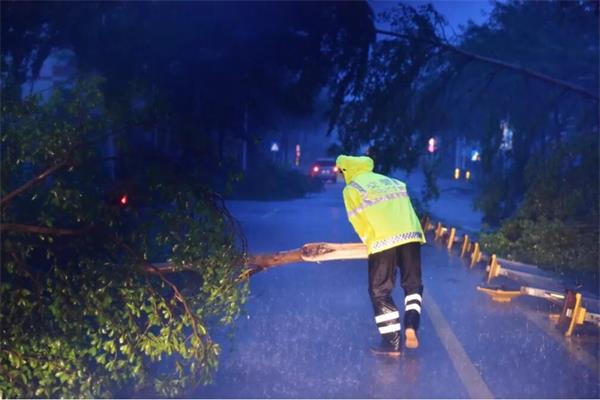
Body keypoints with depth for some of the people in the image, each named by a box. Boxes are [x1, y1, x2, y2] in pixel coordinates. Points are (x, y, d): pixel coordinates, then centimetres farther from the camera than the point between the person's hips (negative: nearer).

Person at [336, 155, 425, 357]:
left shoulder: (351, 189, 10)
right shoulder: (391, 181, 26)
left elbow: (359, 222, 3)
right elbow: (403, 209, 20)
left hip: (383, 240, -4)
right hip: (411, 234, 5)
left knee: (380, 291, 7)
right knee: (413, 284, 20)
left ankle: (392, 342, 6)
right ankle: (411, 327, 2)